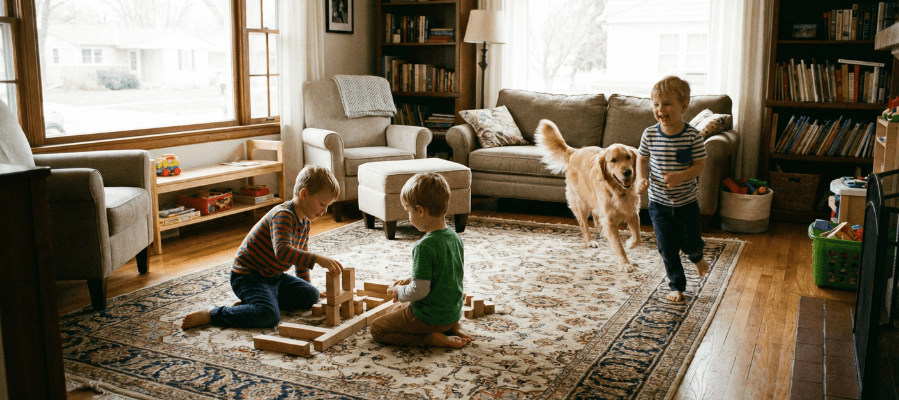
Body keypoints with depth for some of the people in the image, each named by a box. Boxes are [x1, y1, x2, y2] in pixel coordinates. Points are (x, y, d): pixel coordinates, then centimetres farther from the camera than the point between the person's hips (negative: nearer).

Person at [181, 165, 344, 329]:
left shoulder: (305, 222, 8)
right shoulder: (283, 215, -23)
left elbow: (301, 255, 24)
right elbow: (282, 251, -42)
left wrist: (305, 286, 26)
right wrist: (317, 258, -47)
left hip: (274, 276, 10)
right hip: (248, 276, -10)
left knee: (312, 296, 3)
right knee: (269, 316, -31)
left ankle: (251, 302, 1)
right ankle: (211, 314, -13)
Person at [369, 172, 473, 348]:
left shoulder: (425, 246, -27)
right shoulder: (454, 237, -1)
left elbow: (420, 291, -25)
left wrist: (398, 291, -6)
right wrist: (410, 280, 10)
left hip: (429, 317, -8)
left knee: (376, 328, 8)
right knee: (396, 309, 30)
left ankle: (433, 338, -5)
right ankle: (453, 327, 12)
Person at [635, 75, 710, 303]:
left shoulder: (693, 136, -15)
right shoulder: (649, 134, -9)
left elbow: (700, 165, -11)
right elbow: (642, 159, 5)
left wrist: (680, 176, -29)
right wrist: (641, 178, -13)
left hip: (687, 202, -1)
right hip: (659, 202, 1)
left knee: (690, 243, 10)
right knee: (668, 248, 5)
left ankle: (697, 258, 48)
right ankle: (677, 286, 24)